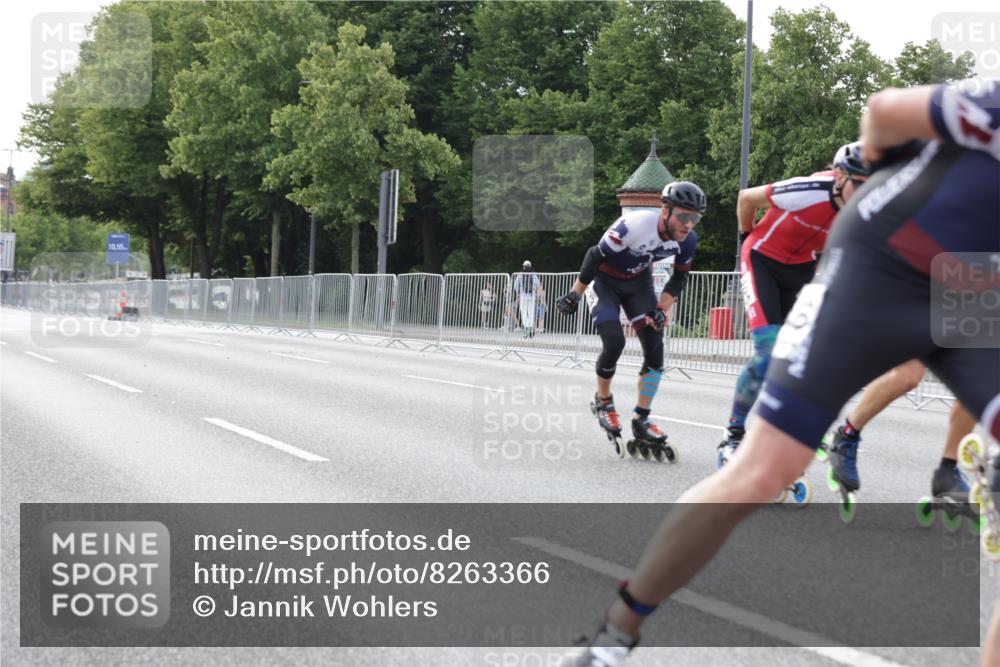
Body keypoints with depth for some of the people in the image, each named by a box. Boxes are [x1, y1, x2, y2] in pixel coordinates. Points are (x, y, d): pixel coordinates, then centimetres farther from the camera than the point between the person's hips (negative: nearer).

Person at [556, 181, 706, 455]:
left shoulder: (687, 240, -19)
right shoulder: (634, 225, -37)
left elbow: (679, 279, -1)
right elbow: (595, 256, -25)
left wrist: (661, 308, -13)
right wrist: (574, 295, -18)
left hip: (639, 283, 5)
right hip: (605, 281, -5)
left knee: (654, 347, -7)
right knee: (614, 342, -22)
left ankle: (641, 421, 3)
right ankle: (603, 401, 6)